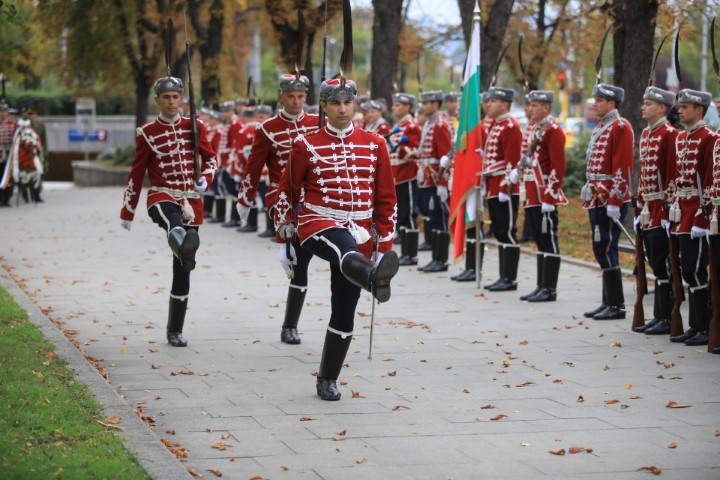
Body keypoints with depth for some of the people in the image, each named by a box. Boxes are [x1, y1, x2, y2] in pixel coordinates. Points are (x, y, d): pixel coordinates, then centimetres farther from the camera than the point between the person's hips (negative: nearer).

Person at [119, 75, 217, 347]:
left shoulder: (195, 127, 6)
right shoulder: (147, 133, 1)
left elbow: (211, 158, 10)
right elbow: (137, 173, 6)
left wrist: (205, 179, -13)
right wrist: (127, 212, 9)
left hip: (191, 201, 2)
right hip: (161, 196, -2)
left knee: (182, 270, 3)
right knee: (172, 217, -42)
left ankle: (175, 331, 13)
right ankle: (184, 245, -76)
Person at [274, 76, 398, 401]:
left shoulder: (374, 145, 6)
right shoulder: (307, 145, 1)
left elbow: (386, 199, 8)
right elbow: (287, 193, 7)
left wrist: (384, 247, 5)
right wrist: (284, 241, 7)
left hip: (359, 232, 3)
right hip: (317, 225, -3)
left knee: (344, 313, 4)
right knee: (347, 248, -40)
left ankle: (328, 380, 18)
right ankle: (375, 278, -73)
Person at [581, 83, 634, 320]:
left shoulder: (620, 127, -11)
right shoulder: (600, 127, 18)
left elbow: (622, 167, -17)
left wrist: (614, 202, -20)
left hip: (610, 199, -10)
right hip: (597, 199, 10)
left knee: (605, 249, -9)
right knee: (602, 249, 11)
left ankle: (616, 306, -4)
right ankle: (609, 302, 16)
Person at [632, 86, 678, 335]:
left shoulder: (670, 134, -11)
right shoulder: (646, 134, 15)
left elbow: (673, 174, -15)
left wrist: (667, 208, -19)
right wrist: (640, 206, 16)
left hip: (662, 210, -9)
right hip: (648, 211, 9)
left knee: (663, 265, -5)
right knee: (656, 265, 11)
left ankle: (667, 319, 0)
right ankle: (659, 316, 16)